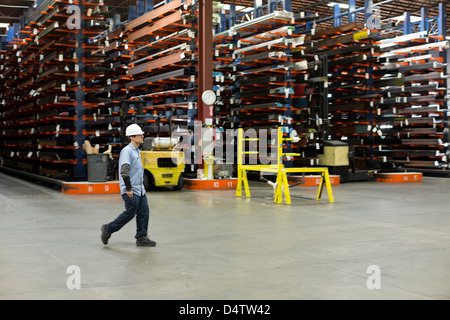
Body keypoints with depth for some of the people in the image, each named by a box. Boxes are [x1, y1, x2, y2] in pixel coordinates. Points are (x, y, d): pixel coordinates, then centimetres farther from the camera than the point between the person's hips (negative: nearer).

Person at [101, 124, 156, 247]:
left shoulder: (136, 151, 16)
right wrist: (128, 189, -22)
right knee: (130, 213, -3)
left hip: (139, 189, 9)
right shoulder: (127, 151, -16)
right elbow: (124, 171, -23)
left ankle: (141, 238, 11)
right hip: (131, 191, -9)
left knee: (144, 213, 6)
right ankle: (108, 229, 13)